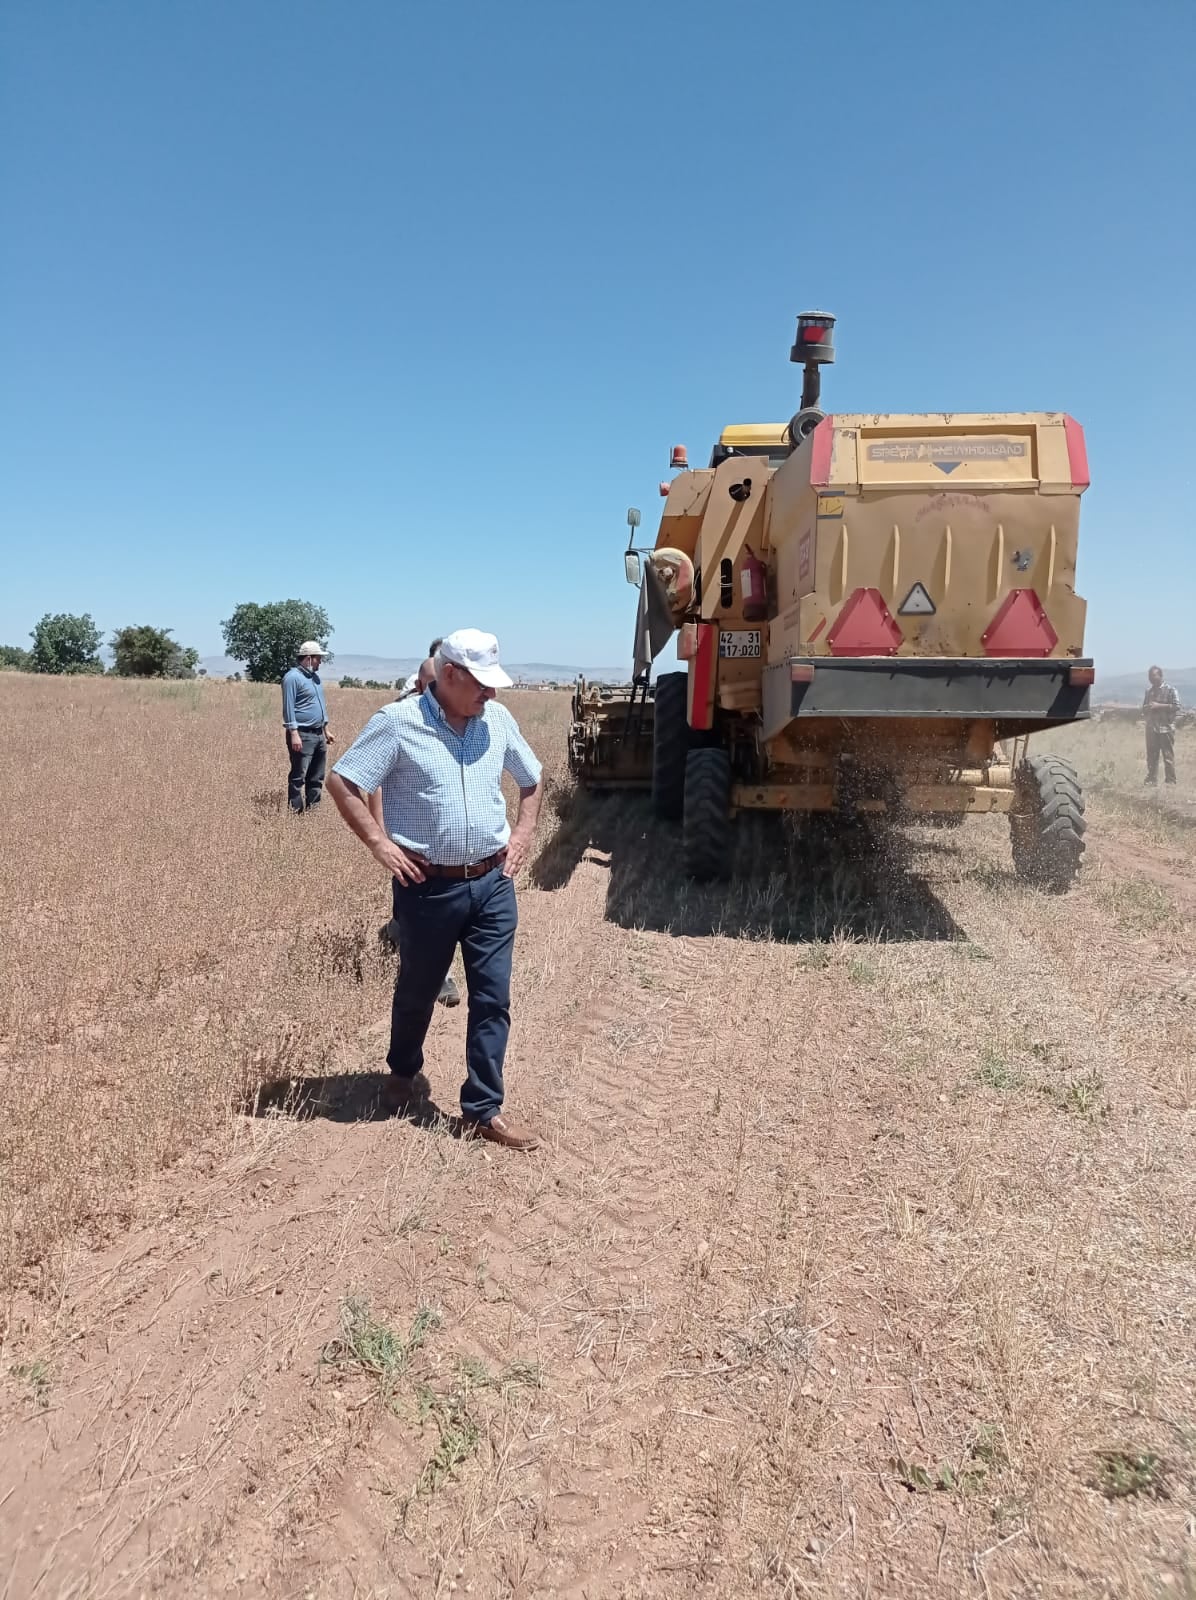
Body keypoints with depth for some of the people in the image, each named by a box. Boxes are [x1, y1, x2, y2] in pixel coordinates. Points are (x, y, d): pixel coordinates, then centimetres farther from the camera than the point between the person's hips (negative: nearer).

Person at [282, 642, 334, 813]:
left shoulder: (315, 676, 16)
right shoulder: (293, 677, -11)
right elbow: (289, 708, -16)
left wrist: (326, 729, 21)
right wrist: (294, 734, -21)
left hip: (318, 734, 9)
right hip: (302, 735, -9)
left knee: (317, 778, 12)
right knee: (298, 777, -5)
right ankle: (295, 812, -1)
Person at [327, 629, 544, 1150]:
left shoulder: (498, 720, 4)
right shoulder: (398, 722, -10)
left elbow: (532, 780, 19)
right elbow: (341, 782, -8)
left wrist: (523, 832, 7)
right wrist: (379, 842, -13)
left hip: (492, 884, 4)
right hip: (428, 887, -3)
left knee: (493, 998, 4)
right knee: (417, 990, 17)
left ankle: (483, 1111, 16)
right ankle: (404, 1073, 45)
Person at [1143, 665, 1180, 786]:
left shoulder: (1170, 690, -3)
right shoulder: (1149, 691, 15)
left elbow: (1176, 706, -11)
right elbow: (1144, 708, 21)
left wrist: (1158, 706, -16)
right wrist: (1147, 708, -2)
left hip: (1166, 728, -6)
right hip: (1151, 728, 6)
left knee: (1168, 756, -4)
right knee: (1151, 756, 7)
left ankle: (1170, 782, 1)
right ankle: (1151, 781, 12)